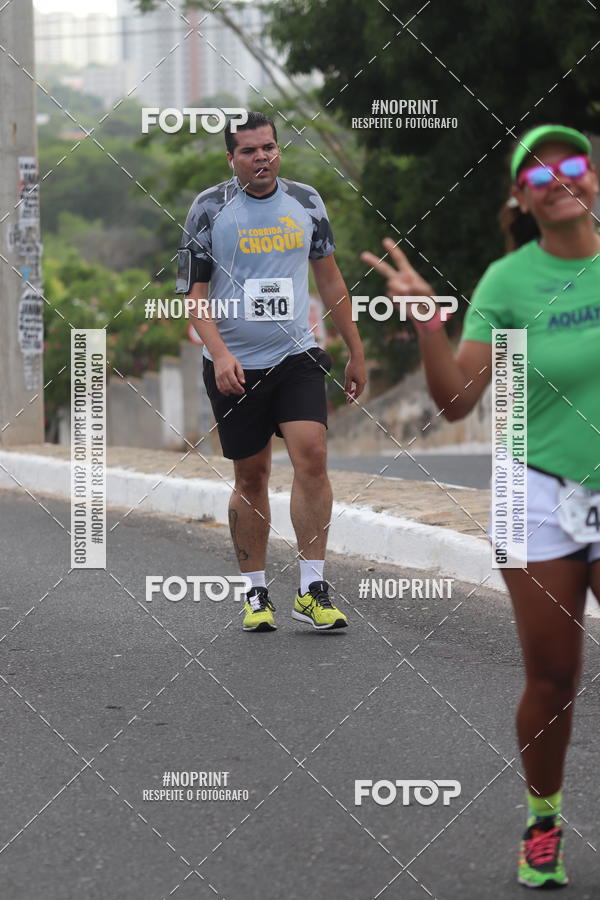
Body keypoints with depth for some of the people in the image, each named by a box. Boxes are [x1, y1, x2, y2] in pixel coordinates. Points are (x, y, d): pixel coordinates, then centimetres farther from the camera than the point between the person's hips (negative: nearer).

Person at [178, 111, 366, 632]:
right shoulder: (210, 208, -3)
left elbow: (329, 280, 15)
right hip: (236, 366, -1)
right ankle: (256, 593, 18)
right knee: (251, 476, 5)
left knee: (312, 456, -15)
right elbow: (195, 291, -3)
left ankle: (312, 590, -11)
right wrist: (219, 353, -17)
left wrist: (356, 352, 16)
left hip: (296, 357, 1)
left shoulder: (305, 202, 6)